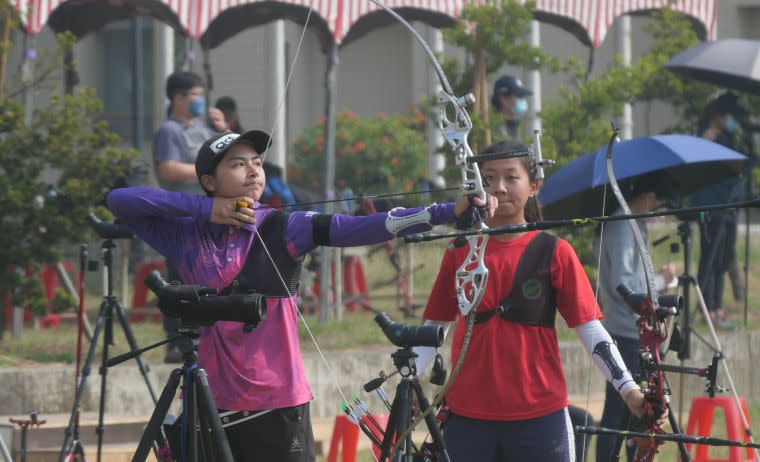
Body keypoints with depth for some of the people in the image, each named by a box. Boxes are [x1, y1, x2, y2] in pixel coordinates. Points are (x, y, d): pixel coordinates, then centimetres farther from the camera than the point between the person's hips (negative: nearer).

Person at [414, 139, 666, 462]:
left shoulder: (554, 253, 0)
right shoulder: (459, 252, 7)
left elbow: (590, 329, -2)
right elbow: (434, 327, 11)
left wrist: (629, 389, -12)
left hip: (538, 419, -2)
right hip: (468, 419, 2)